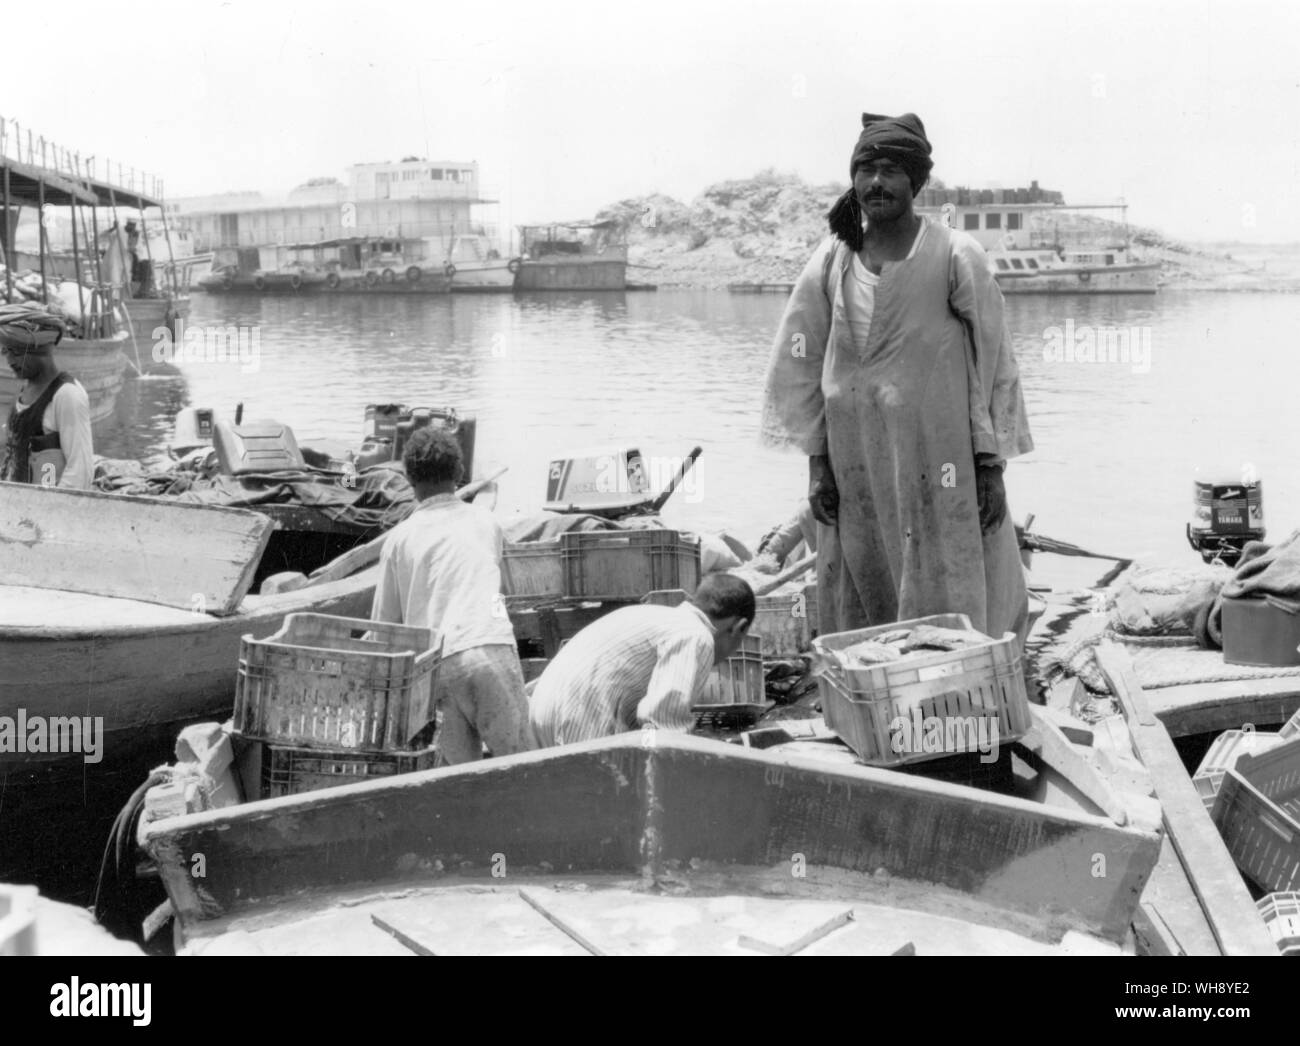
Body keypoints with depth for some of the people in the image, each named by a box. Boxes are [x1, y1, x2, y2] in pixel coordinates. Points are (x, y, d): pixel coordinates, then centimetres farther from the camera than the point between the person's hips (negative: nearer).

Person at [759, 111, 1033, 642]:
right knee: (861, 609, 7)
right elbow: (801, 364, 9)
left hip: (938, 465, -3)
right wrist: (817, 463, 4)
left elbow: (992, 362, -4)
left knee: (948, 616, -2)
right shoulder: (830, 263, 5)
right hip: (855, 467, 4)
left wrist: (992, 468, -7)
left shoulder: (957, 257, -4)